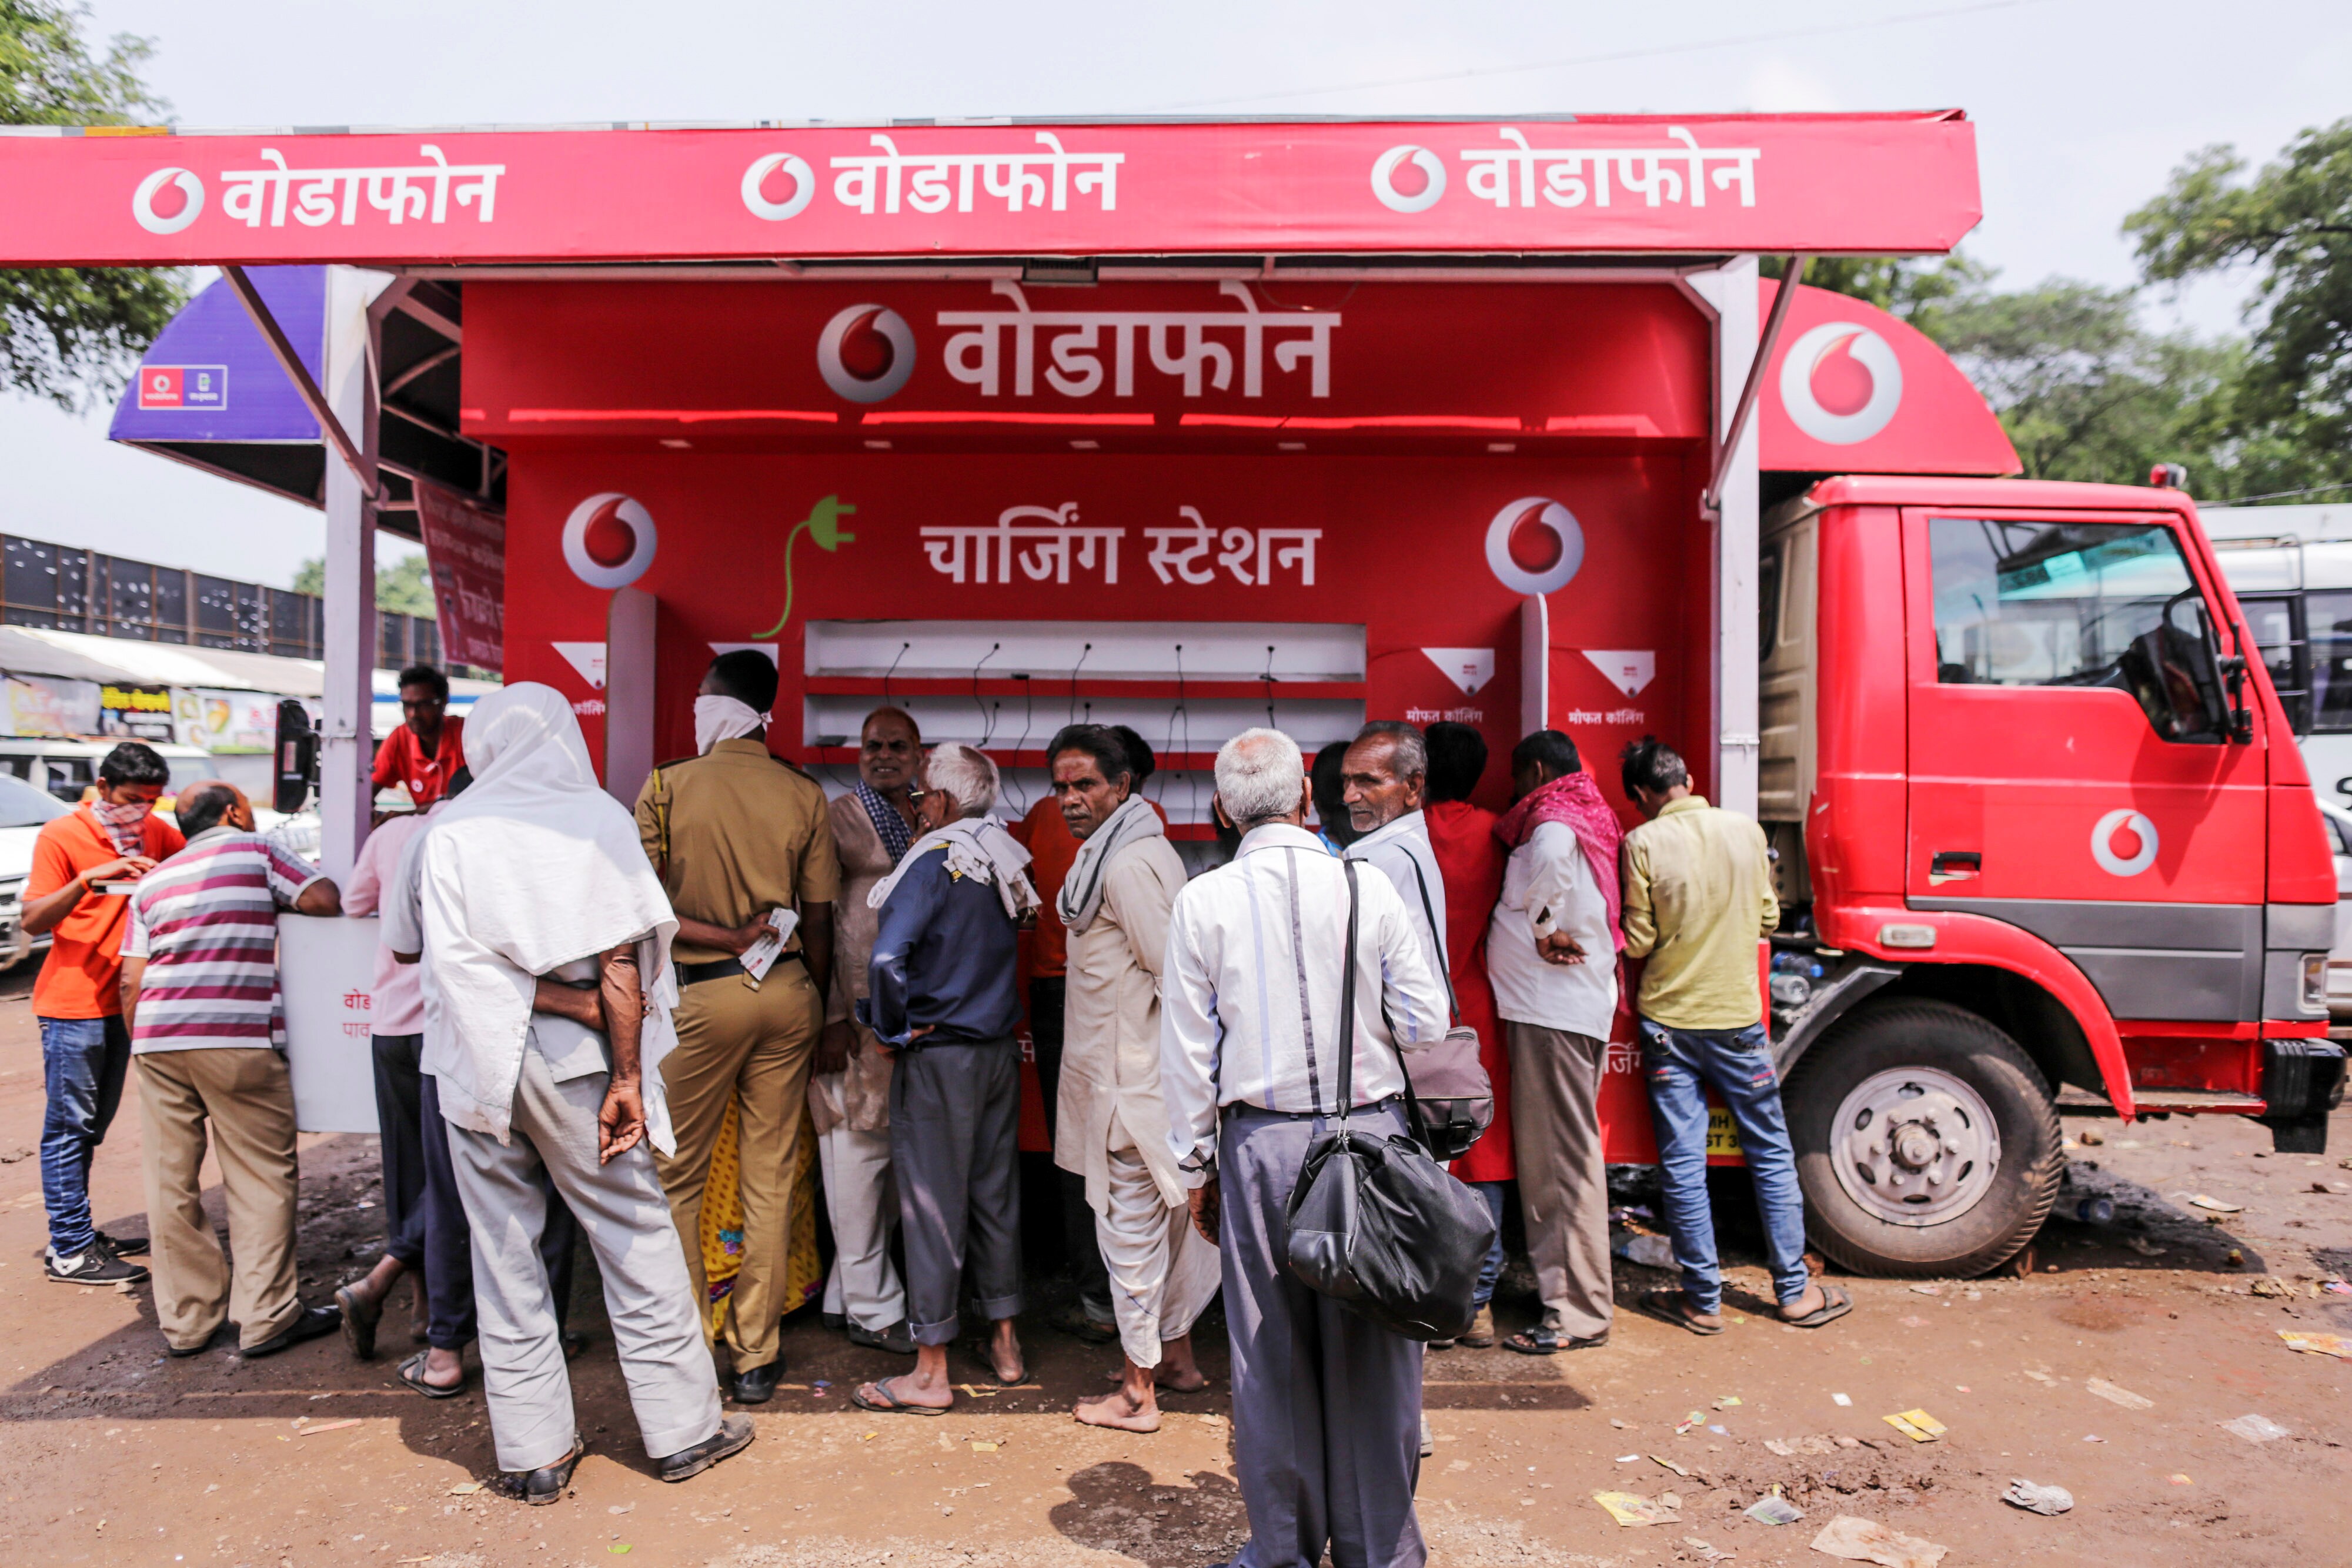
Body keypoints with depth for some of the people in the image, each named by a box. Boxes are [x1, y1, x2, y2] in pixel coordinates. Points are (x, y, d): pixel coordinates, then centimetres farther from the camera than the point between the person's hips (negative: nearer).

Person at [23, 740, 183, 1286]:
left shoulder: (155, 831, 6)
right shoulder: (60, 836, -10)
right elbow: (32, 920, -15)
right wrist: (89, 880, -29)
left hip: (120, 999, 6)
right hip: (71, 1005, -6)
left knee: (93, 1124, 13)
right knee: (69, 1127, -2)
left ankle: (77, 1236, 23)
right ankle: (69, 1251, 4)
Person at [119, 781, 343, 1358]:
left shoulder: (153, 882, 19)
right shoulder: (255, 851, 4)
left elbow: (131, 979, 14)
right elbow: (327, 899, -1)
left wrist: (142, 1044, 21)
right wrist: (275, 899, 19)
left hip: (158, 1037, 5)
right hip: (236, 1038, -5)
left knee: (171, 1183, 10)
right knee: (261, 1176, 3)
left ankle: (185, 1321, 19)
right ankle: (266, 1316, 5)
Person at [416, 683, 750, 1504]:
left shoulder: (451, 831, 1)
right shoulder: (599, 817, -3)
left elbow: (456, 961, -9)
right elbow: (619, 961, -9)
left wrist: (572, 1003, -9)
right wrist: (627, 1076, -7)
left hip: (479, 1067, 2)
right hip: (573, 1065, -1)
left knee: (504, 1251, 11)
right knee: (636, 1236, 8)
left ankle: (533, 1453, 19)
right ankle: (684, 1428, 17)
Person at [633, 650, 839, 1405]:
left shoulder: (668, 786, -5)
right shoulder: (805, 796, -1)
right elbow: (818, 923, 1)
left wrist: (726, 937, -3)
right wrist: (813, 1006, 11)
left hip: (702, 994, -2)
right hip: (787, 989, 2)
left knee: (676, 1175, 14)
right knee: (771, 1176, 9)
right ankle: (756, 1355, 18)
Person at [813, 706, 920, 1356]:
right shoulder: (838, 817, -2)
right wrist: (832, 1019, -13)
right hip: (856, 1011, -6)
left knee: (899, 1154, 10)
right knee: (859, 1158, 1)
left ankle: (846, 1295, 25)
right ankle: (873, 1310, 13)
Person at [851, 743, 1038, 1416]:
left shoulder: (934, 862, -17)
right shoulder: (1005, 862, 3)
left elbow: (888, 959, -27)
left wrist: (892, 1028, -13)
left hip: (939, 1055, -6)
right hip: (1000, 1050, 7)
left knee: (932, 1202, 3)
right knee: (995, 1191, 16)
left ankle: (930, 1373, 13)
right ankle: (1006, 1345, 28)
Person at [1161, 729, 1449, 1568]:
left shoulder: (1202, 900, -4)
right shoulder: (1368, 885, -4)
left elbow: (1187, 1048, 0)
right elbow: (1425, 1023, -1)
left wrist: (1196, 1166, 9)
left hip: (1261, 1142, 0)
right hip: (1371, 1131, 1)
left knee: (1270, 1353, 11)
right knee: (1371, 1350, 11)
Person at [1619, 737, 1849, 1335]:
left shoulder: (1643, 843, -10)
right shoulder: (1746, 830, -1)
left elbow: (1639, 941, -8)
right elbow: (1767, 919, 9)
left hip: (1668, 1020, -2)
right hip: (1738, 1016, 2)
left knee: (1682, 1165, 6)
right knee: (1771, 1155, 14)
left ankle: (1704, 1300, 13)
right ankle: (1795, 1291, 23)